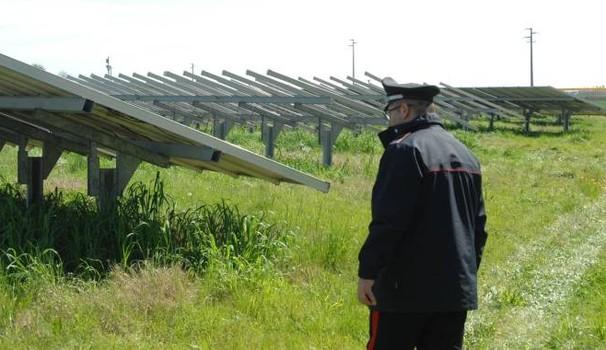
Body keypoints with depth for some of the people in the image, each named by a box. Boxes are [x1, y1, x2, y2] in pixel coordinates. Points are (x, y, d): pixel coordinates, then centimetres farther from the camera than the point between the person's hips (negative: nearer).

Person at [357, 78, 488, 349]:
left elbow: (388, 221, -18)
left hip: (405, 287, -7)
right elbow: (478, 224, 18)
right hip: (458, 289, 7)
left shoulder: (405, 151, -12)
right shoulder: (465, 155, 14)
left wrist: (367, 272, -13)